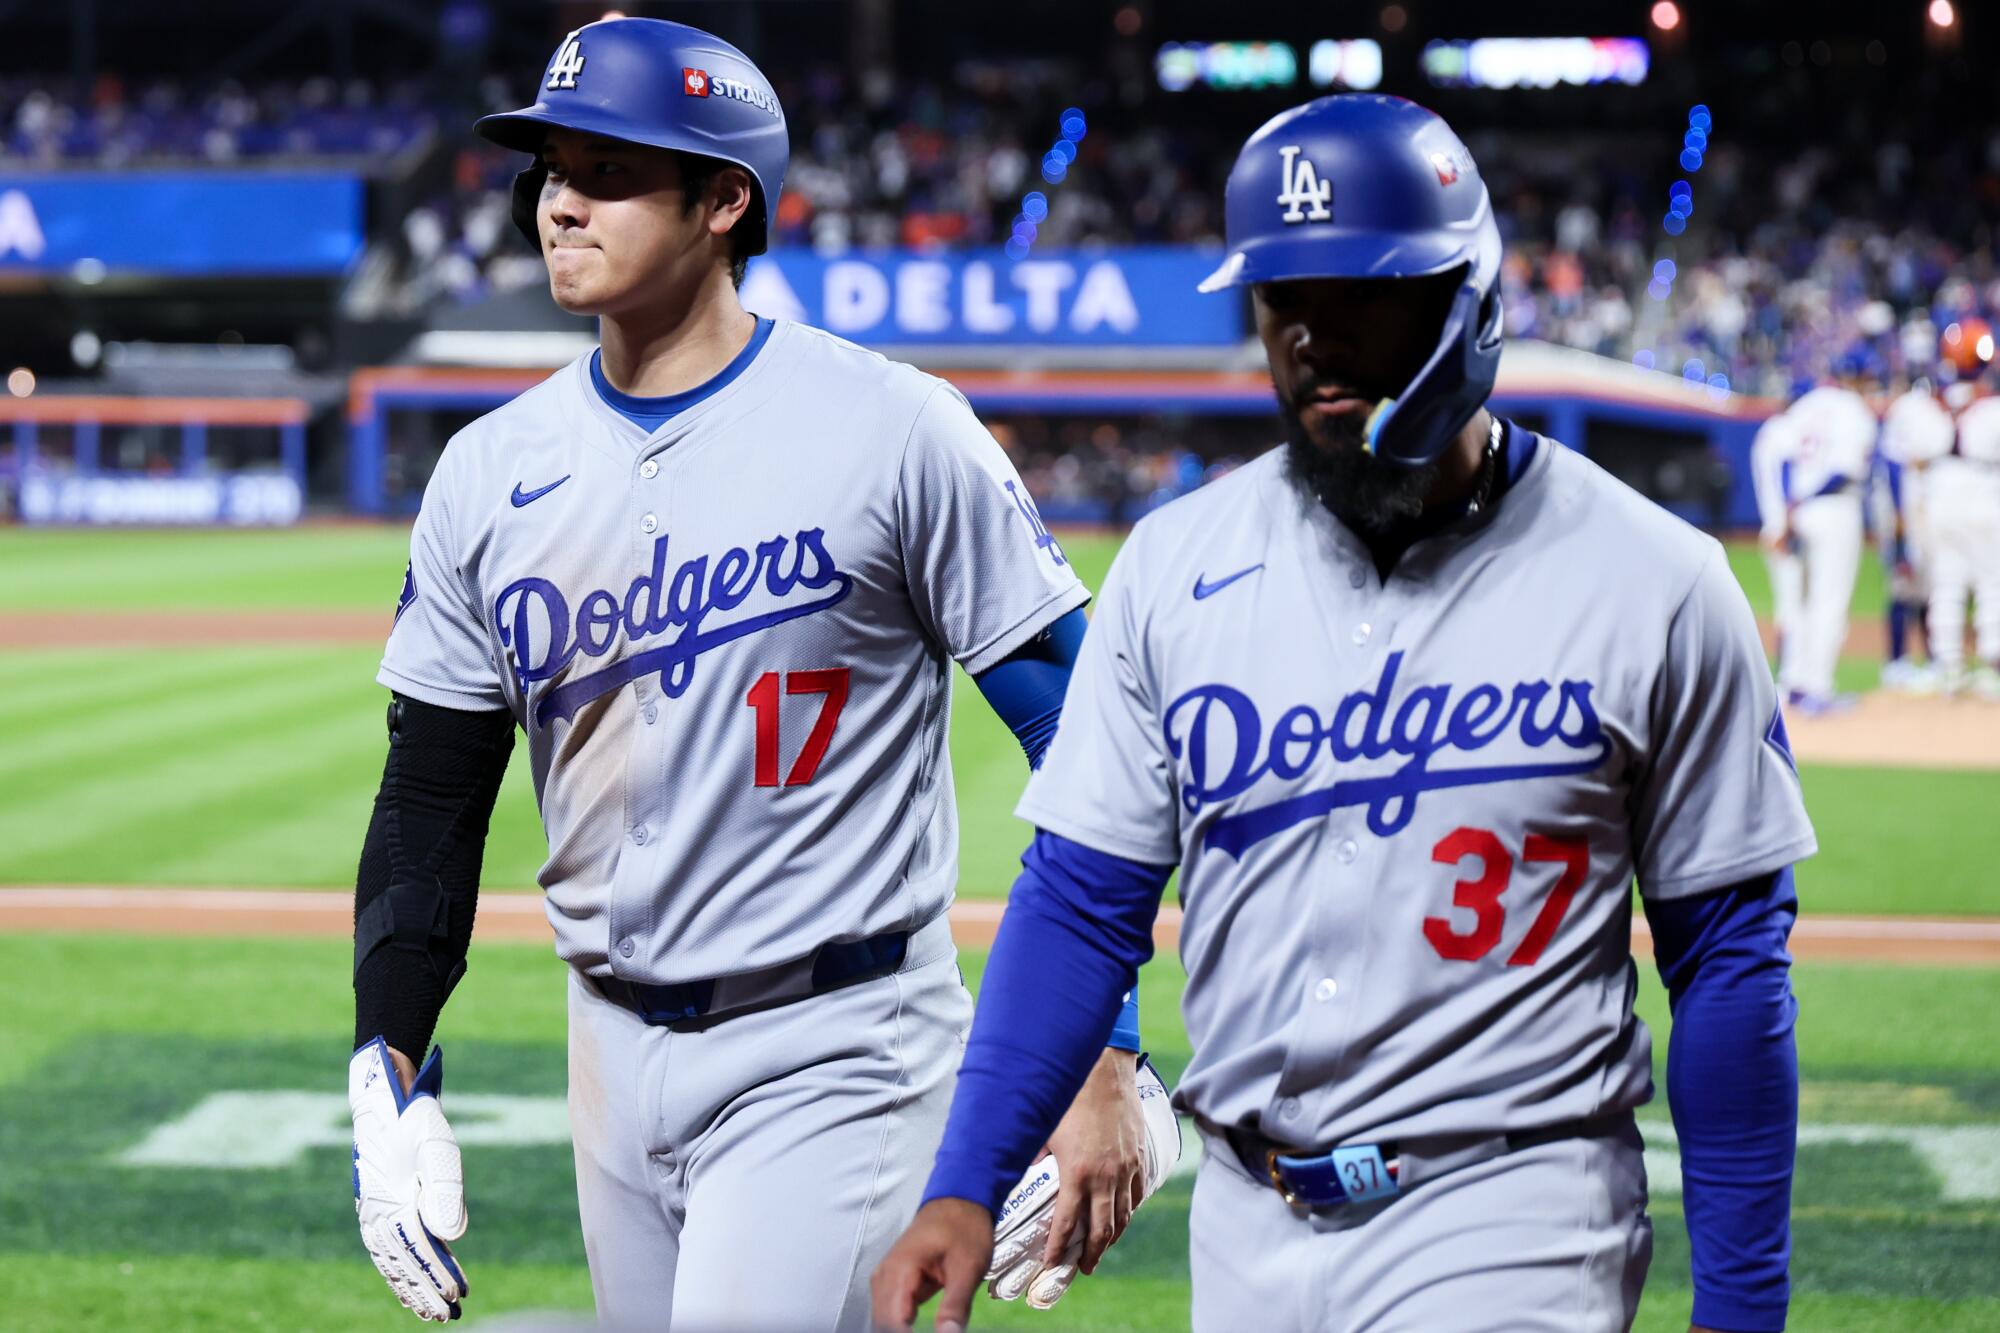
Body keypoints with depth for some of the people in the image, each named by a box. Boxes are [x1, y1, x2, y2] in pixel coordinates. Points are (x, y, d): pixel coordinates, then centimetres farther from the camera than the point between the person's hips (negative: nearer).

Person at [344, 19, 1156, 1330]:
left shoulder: (893, 429, -9)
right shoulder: (492, 471, 6)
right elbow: (433, 799, 11)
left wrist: (1107, 1066, -12)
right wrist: (391, 1075, 1)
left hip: (841, 1057, -6)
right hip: (616, 1058, 6)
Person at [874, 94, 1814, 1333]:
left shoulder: (1651, 582, -5)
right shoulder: (1175, 566, 3)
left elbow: (1731, 958, -1)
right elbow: (1083, 902, 5)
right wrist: (966, 1186, -6)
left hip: (1507, 1228, -4)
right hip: (1246, 1228, 4)